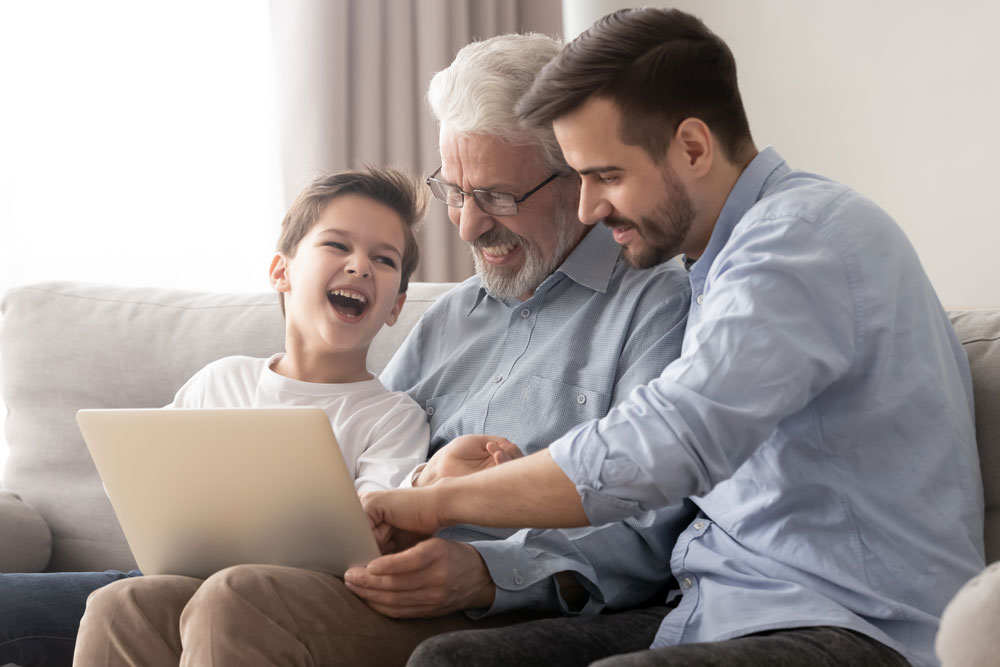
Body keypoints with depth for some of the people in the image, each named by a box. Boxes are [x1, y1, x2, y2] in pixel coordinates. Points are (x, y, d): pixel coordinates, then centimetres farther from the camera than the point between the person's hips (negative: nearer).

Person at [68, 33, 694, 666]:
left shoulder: (656, 301, 2)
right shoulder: (449, 316, 27)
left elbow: (647, 537, -10)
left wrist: (487, 574, -25)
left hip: (517, 612, -7)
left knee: (240, 605, -29)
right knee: (126, 611, -16)